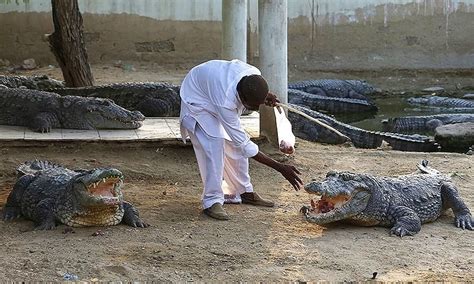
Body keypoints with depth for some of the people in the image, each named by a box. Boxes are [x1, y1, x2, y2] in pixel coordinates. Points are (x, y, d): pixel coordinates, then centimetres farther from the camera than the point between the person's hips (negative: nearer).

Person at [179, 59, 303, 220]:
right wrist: (281, 168, -36)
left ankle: (243, 192, 18)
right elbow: (245, 145, -37)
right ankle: (212, 201, -15)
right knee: (213, 143, -22)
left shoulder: (254, 74, -30)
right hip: (197, 99, -7)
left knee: (235, 144, 4)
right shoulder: (225, 102, -45)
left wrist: (265, 96, -15)